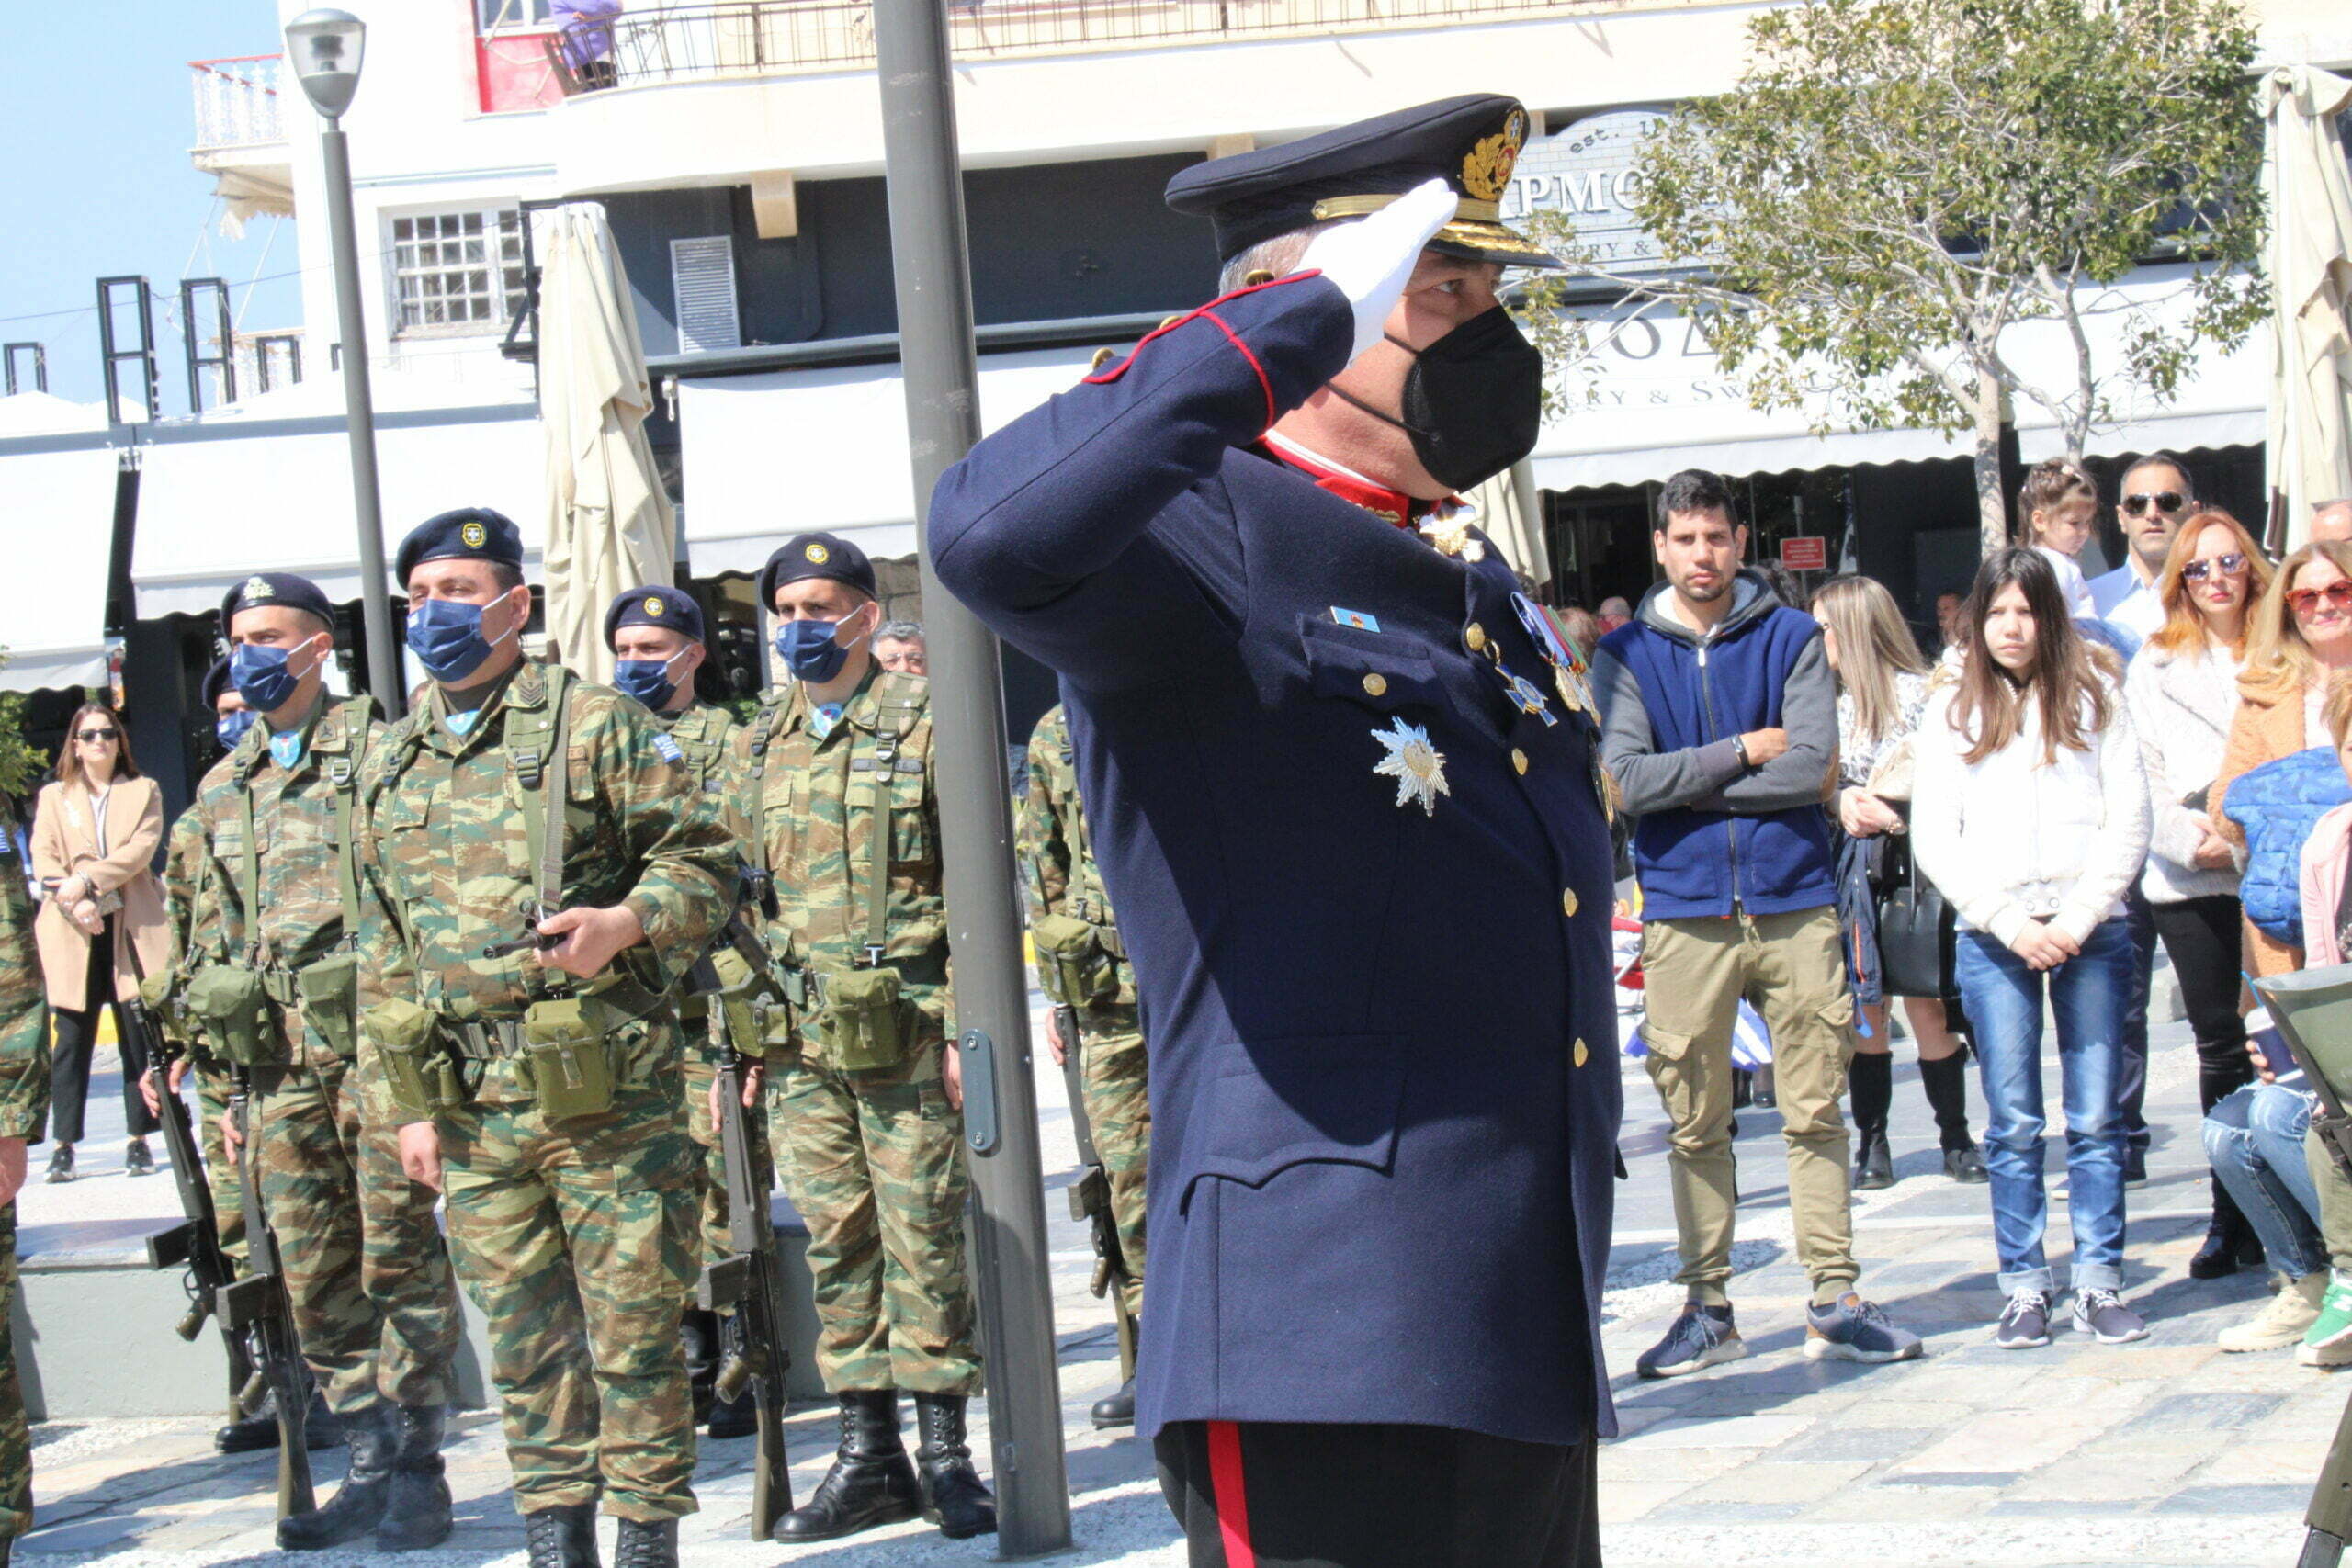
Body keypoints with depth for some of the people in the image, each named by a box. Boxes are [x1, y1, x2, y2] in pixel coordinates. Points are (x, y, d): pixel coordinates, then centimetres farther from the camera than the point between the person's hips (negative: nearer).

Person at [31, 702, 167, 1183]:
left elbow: (142, 847, -3)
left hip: (133, 930, 0)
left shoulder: (144, 791, 13)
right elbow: (42, 859, 2)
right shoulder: (53, 797, 14)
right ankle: (63, 1146, 0)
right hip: (71, 934, 0)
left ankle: (139, 1141, 4)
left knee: (139, 1037, -1)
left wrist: (87, 879, -15)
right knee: (72, 1040, -1)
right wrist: (74, 904, -15)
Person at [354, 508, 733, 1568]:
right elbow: (382, 946, 17)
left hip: (604, 1086, -5)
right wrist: (407, 1100, 11)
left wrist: (625, 922, -20)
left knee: (631, 1324, -1)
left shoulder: (595, 725, -1)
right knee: (522, 1335, 10)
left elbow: (703, 861, -1)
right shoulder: (391, 764, 14)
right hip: (470, 1102, 5)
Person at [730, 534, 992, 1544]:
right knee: (837, 1239, 7)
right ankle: (868, 1452, 14)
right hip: (802, 1035, 5)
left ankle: (944, 1450, 7)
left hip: (905, 1029, -5)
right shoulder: (760, 745, 15)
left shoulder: (924, 723, -2)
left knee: (922, 1233, -2)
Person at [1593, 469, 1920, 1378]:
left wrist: (1687, 783, -7)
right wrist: (1740, 752, -7)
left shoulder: (1793, 639, 6)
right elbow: (1625, 779, -7)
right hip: (1684, 913, 0)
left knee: (1816, 1112, 2)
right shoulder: (1625, 655, 7)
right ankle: (1708, 1309, 13)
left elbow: (1812, 765, -8)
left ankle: (1833, 1301, 8)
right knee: (1695, 1124, 5)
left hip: (1796, 903, 0)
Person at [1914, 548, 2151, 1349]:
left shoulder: (2094, 698, 9)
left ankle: (2099, 1283, 4)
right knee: (2013, 1125, 0)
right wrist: (2013, 924, -7)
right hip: (1992, 941, 0)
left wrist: (2077, 921, -8)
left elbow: (2129, 821, 4)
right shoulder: (1951, 712, 9)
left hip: (2090, 935, 0)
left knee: (2096, 1118, 0)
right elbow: (1934, 839, 3)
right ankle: (2024, 1286, 3)